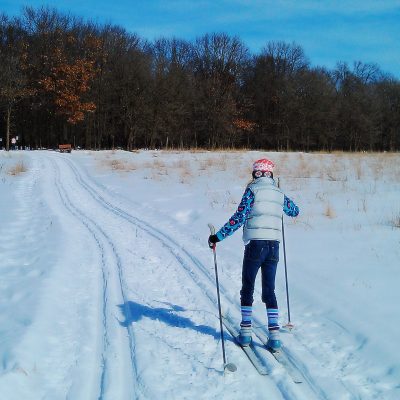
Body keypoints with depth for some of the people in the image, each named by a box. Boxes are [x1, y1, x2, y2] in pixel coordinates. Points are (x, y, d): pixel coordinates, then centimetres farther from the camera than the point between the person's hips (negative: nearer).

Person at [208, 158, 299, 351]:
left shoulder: (252, 190, -3)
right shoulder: (279, 193, 12)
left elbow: (240, 217, -11)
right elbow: (295, 211, 28)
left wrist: (218, 236, -8)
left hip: (255, 244, -4)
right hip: (274, 245, 4)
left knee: (247, 289, 11)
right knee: (269, 290, 9)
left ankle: (246, 331, 11)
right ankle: (274, 335, 2)